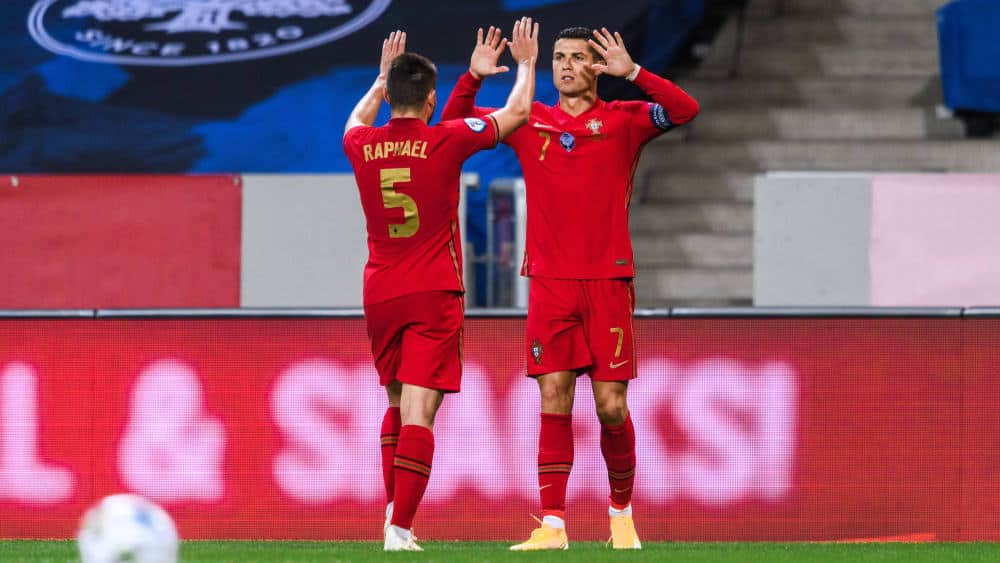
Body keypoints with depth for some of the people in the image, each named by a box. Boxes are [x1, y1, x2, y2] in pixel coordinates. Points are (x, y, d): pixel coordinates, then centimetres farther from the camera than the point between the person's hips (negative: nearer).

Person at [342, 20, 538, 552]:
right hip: (434, 294, -4)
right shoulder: (445, 142, -8)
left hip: (380, 294, 4)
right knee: (419, 412, -9)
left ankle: (393, 512, 11)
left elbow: (358, 120, 30)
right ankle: (400, 528, -18)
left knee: (396, 404, 20)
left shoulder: (363, 146, 2)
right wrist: (526, 64, 23)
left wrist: (382, 77, 42)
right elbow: (516, 112, 7)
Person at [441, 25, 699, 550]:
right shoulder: (530, 122, 12)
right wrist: (473, 77, 2)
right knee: (554, 399, -5)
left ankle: (622, 513, 19)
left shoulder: (622, 121, 5)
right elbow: (455, 123, 18)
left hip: (607, 280, -2)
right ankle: (552, 524, -5)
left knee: (611, 407, -2)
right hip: (549, 282, 2)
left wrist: (632, 72, -17)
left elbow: (685, 110, -10)